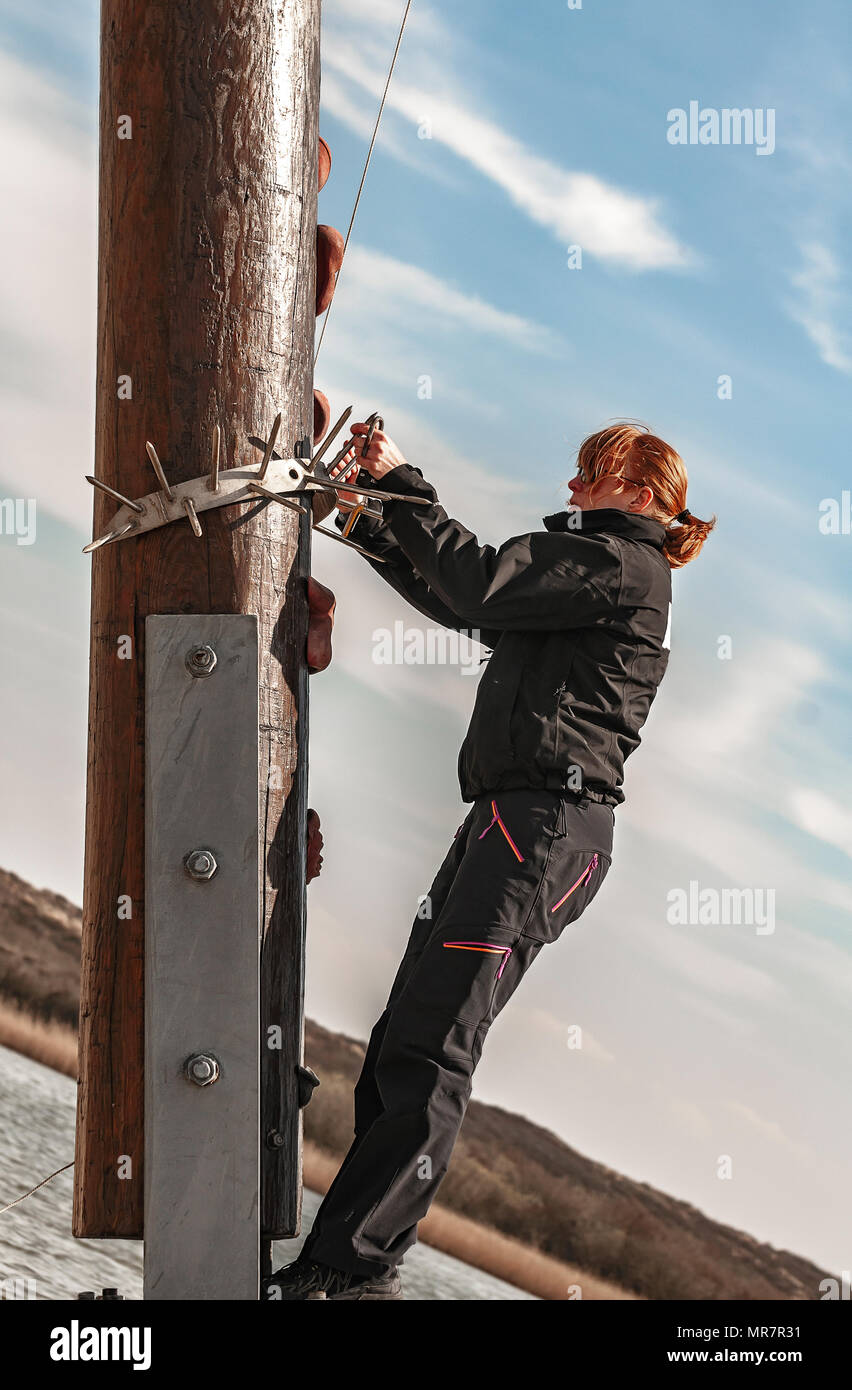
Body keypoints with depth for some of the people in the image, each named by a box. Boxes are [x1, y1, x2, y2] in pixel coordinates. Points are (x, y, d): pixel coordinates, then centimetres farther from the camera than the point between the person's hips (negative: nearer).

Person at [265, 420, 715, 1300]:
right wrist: (372, 523, 23)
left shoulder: (624, 564, -4)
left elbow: (481, 582, -13)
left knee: (429, 1046, -14)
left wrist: (402, 483, -4)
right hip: (510, 820, 10)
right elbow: (457, 606, 31)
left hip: (548, 825, -10)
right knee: (402, 1040, 7)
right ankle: (364, 1269, 11)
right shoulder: (591, 569, 26)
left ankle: (342, 1267, -14)